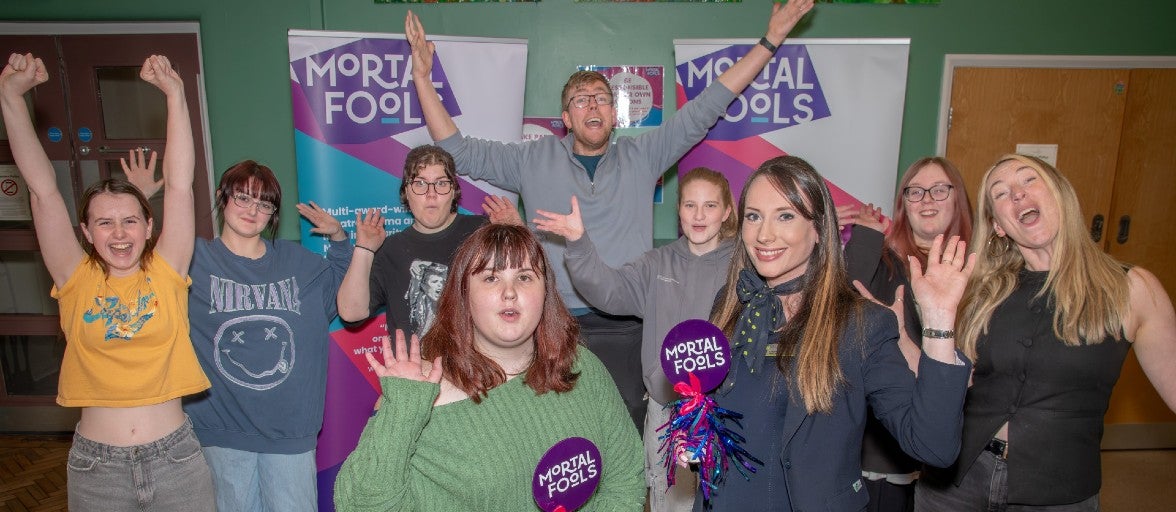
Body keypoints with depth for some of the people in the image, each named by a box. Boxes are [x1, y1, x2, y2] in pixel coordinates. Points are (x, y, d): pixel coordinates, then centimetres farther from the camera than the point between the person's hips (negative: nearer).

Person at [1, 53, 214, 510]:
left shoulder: (166, 272, -2)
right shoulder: (76, 280, 0)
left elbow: (179, 184, -9)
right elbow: (43, 189, -5)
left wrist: (175, 95, -13)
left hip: (175, 456, -1)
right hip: (95, 466, 1)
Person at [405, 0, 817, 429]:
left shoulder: (641, 157, 12)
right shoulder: (534, 160, 11)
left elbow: (705, 108, 11)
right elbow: (459, 150, 12)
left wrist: (770, 41, 11)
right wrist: (422, 76, 8)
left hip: (626, 329, 0)